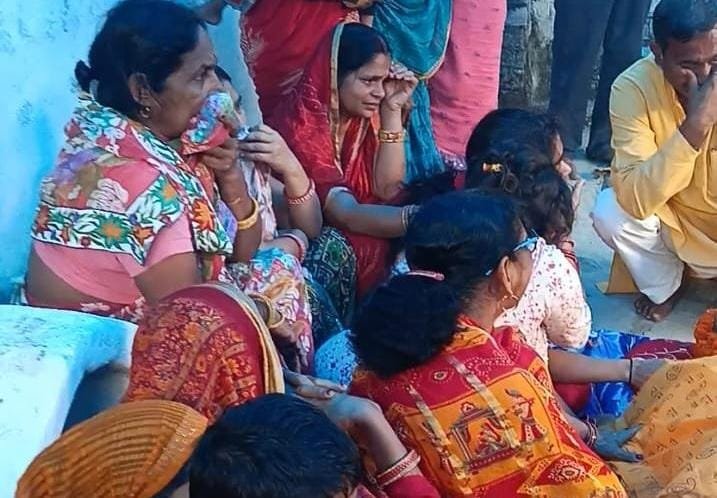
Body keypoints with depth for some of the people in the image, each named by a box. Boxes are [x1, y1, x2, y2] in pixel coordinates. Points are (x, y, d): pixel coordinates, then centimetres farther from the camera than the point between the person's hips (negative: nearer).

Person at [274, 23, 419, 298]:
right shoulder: (302, 126, -24)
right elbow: (347, 215, -33)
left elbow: (387, 189, -6)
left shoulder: (363, 113, -1)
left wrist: (393, 110, -12)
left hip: (357, 229, 7)